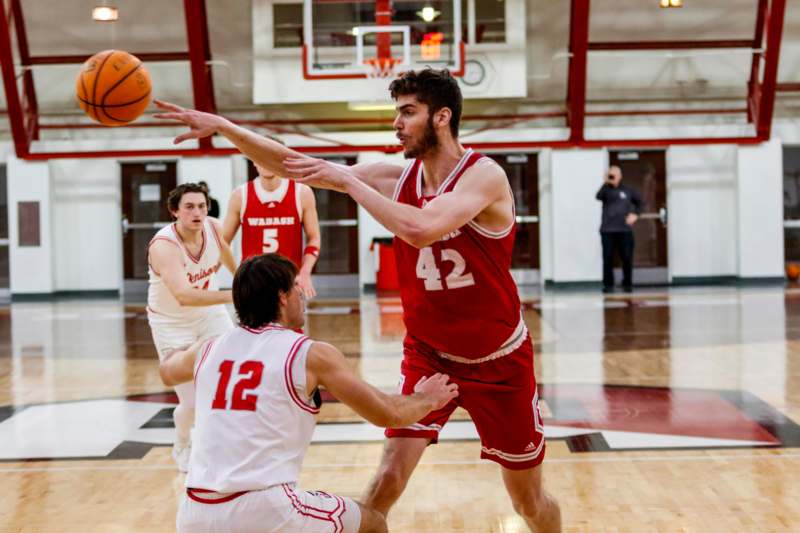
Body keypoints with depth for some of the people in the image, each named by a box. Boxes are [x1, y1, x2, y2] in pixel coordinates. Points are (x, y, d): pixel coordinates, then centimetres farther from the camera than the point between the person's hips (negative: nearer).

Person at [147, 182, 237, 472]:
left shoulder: (215, 228, -14)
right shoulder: (163, 245, -33)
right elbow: (184, 296, -47)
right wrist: (233, 295, -55)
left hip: (210, 313, 5)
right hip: (171, 323, -5)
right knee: (192, 401, -6)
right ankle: (182, 449, 26)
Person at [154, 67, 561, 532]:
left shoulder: (485, 175, -22)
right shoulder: (396, 178, -6)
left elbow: (421, 230, -40)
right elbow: (293, 166, -7)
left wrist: (348, 181, -30)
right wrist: (223, 126, -16)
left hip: (499, 362, -3)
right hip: (427, 353, 3)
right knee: (390, 474, -10)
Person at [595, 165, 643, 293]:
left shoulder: (628, 191, 10)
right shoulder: (606, 190, 4)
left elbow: (639, 202, 21)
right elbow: (599, 196, -19)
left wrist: (635, 214, 5)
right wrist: (606, 183, -28)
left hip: (625, 230, 1)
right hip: (607, 231, -1)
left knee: (627, 258, 1)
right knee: (608, 259, -3)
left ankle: (627, 284, 12)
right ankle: (608, 285, 5)